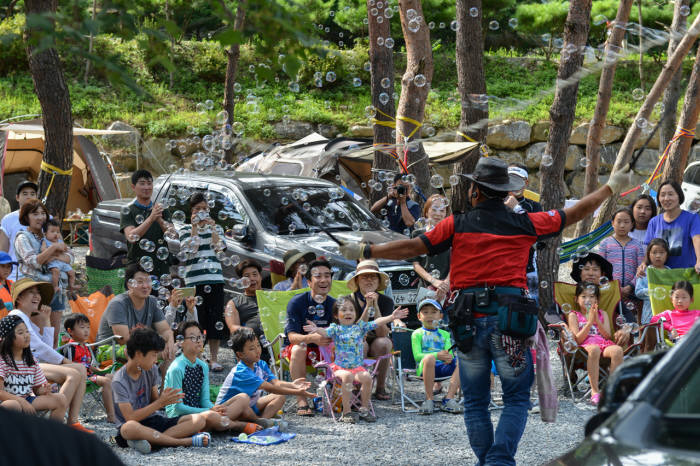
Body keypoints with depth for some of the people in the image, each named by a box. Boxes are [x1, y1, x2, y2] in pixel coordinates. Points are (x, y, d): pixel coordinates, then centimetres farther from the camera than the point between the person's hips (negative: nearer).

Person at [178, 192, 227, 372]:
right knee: (196, 320, -5)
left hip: (215, 277, 2)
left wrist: (212, 227, -9)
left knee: (216, 321, 0)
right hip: (194, 279, -2)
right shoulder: (186, 229, 9)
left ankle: (214, 358, 6)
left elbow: (219, 248, -1)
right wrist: (195, 227, -11)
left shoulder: (214, 228, 16)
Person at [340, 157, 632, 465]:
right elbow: (575, 214, 17)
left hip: (468, 322, 1)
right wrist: (611, 187, 31)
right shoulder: (524, 224, 7)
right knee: (517, 398, 5)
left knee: (475, 402, 11)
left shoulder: (458, 225, 4)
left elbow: (412, 248, 2)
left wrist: (365, 251, 13)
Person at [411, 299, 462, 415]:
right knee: (429, 357, -39)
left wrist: (449, 357, -18)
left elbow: (449, 352, 9)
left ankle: (449, 399, -26)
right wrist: (437, 355, -19)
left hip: (443, 366, 4)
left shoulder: (444, 334, 22)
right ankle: (429, 400, -29)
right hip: (424, 367, -4)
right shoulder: (417, 334, 10)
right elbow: (417, 356, -3)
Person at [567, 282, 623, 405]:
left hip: (604, 344, 3)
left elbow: (608, 336, 8)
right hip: (586, 345, -3)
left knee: (617, 350, -33)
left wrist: (597, 320, -3)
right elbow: (578, 339, 0)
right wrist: (590, 321, -6)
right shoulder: (574, 315, 14)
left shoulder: (602, 314, 23)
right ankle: (594, 391, -40)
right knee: (594, 349, -41)